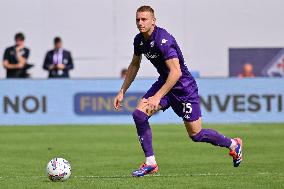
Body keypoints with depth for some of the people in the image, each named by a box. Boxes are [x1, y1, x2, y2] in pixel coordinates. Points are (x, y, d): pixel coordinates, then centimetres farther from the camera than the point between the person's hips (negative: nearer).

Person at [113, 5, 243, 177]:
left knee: (196, 134, 1)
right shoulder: (139, 40, -1)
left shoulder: (163, 40, -28)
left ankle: (234, 145, 27)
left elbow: (176, 72, -32)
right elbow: (134, 65, 17)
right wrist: (122, 91, 13)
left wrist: (157, 97, -34)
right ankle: (150, 163, -5)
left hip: (184, 87, -7)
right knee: (139, 114, -13)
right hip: (164, 82, 7)